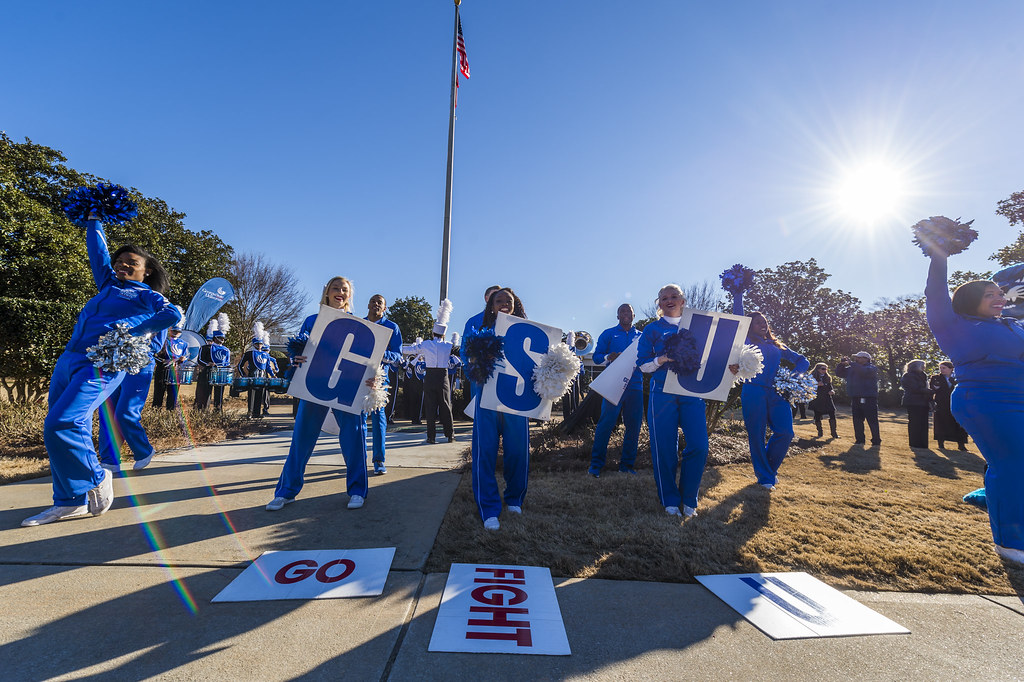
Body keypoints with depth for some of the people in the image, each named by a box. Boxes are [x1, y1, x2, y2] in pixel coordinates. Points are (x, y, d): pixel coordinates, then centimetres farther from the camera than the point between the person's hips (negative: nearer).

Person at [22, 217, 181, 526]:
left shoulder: (145, 295, 5)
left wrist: (131, 333, -17)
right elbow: (97, 250, 34)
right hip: (69, 359, 8)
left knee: (62, 425, -20)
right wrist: (93, 221, 39)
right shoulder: (108, 284, 24)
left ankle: (97, 478, 1)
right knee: (57, 428, 5)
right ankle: (70, 502, 12)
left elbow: (172, 314, -15)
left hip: (102, 366, -8)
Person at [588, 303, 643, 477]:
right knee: (606, 422, -9)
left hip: (635, 384, 3)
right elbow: (596, 356, 6)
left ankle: (627, 464, 15)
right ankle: (596, 464, -1)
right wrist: (609, 357, -15)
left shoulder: (641, 336, 18)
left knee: (633, 425, 3)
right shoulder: (608, 334, 11)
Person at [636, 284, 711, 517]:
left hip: (691, 392, 2)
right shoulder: (653, 329, 7)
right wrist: (663, 359, -15)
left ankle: (688, 500, 13)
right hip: (662, 392, -2)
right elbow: (643, 364, 3)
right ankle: (670, 500, 16)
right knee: (664, 447, -1)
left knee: (699, 445, -6)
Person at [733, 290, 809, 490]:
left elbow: (802, 361, 25)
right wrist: (738, 293, 4)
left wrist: (793, 375, 5)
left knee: (785, 433, -7)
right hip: (753, 392, -3)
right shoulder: (747, 342, 11)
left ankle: (770, 468, 18)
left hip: (776, 393, 4)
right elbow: (737, 316, 4)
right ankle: (765, 477, 12)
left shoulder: (778, 346, 23)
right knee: (756, 436, -2)